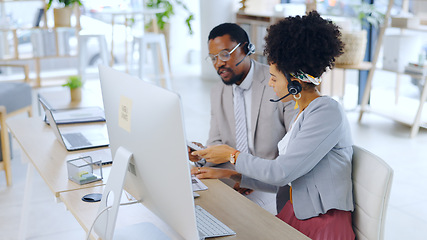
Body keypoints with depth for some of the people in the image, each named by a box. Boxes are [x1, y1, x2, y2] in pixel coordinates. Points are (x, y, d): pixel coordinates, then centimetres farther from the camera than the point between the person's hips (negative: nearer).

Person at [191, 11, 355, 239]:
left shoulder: (327, 113, -16)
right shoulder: (302, 114, 13)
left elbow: (280, 173, -19)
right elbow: (279, 183, 13)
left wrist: (232, 155, -5)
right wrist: (228, 174, 10)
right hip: (296, 213, 8)